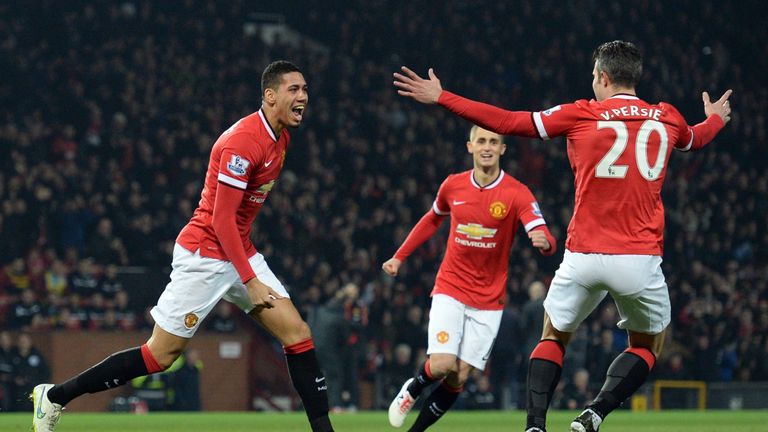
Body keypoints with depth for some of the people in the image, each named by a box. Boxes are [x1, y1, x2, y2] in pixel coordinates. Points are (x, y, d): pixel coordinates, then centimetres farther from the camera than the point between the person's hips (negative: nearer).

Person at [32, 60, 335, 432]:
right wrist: (250, 281, -23)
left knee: (297, 334, -3)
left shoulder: (280, 137, 8)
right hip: (204, 255, -9)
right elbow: (221, 219, -22)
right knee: (161, 354, -4)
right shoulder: (244, 142, -21)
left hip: (240, 251, 9)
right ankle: (54, 397, 7)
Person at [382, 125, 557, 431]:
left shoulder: (517, 194, -12)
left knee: (459, 377, -4)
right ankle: (412, 389, 17)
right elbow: (433, 220, 19)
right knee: (443, 365, -18)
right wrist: (400, 256, 20)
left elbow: (545, 239, -23)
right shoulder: (453, 186, -2)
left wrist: (544, 241, -47)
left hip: (489, 299, 0)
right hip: (450, 289, 0)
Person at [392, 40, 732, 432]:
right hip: (640, 259, 1)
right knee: (648, 345, 21)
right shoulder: (667, 119, 8)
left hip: (583, 256, -1)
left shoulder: (580, 115, -1)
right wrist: (716, 118, 58)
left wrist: (439, 98, 9)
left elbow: (507, 121, 0)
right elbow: (695, 139, 33)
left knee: (553, 338, 20)